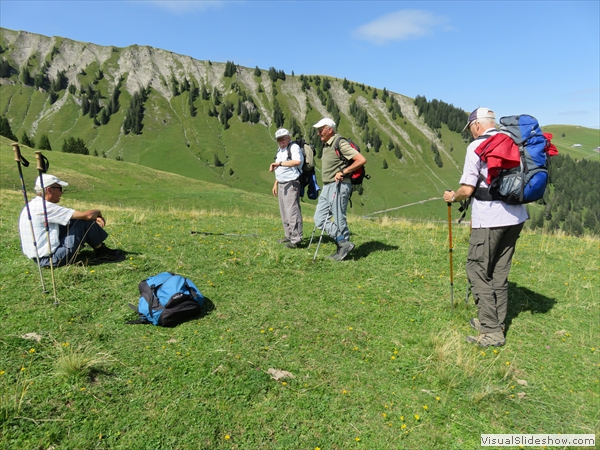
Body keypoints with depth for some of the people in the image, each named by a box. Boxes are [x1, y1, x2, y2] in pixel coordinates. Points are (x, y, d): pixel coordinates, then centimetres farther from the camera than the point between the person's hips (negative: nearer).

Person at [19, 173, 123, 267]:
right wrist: (97, 212, 1)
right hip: (51, 260, -10)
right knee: (86, 222, -10)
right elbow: (87, 215, -21)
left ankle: (99, 248, 23)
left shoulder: (32, 205, 11)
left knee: (72, 221, 14)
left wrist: (94, 217, 8)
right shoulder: (45, 208, -20)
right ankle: (102, 252, 9)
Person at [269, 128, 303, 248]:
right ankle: (289, 236, 23)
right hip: (281, 184, 10)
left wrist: (280, 163, -29)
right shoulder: (280, 150, 20)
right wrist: (275, 184, 24)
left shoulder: (294, 147, -10)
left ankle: (296, 239, -10)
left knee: (292, 211, -13)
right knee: (284, 211, 13)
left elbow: (297, 161, -29)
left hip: (291, 184, -10)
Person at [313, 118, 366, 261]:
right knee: (319, 219, 6)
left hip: (339, 186, -10)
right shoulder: (326, 145, 15)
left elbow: (362, 160, -18)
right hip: (327, 187, 10)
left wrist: (343, 171, -16)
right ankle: (342, 242, 12)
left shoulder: (340, 143, -12)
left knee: (339, 219, -2)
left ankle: (344, 245, 13)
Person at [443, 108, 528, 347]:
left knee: (478, 271, 1)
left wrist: (452, 197, 6)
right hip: (516, 216, 8)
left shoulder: (477, 146, -8)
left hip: (489, 219, -8)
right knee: (499, 272, 16)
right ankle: (497, 323, 26)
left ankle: (491, 332, 3)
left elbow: (467, 189, -13)